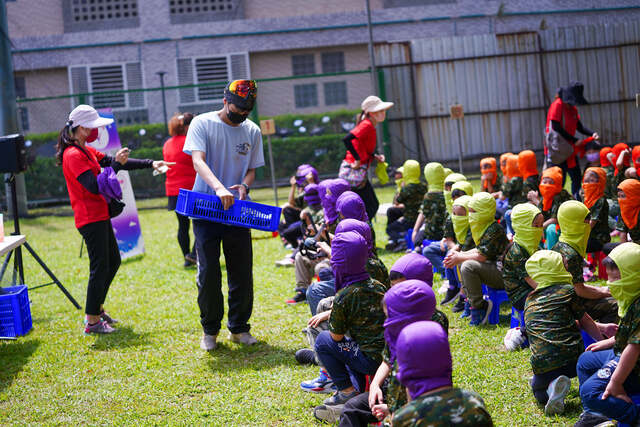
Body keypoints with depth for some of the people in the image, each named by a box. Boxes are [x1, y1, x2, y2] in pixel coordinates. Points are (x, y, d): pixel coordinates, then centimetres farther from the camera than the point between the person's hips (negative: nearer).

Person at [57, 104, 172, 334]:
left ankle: (97, 308, 28)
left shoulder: (87, 151, 14)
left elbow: (112, 162, 15)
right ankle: (92, 321, 0)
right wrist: (116, 164, -25)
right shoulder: (73, 155, -17)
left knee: (113, 261, 18)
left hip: (100, 216, 10)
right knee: (100, 267, -6)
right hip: (90, 218, -10)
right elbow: (95, 186, -24)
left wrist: (150, 163, 9)